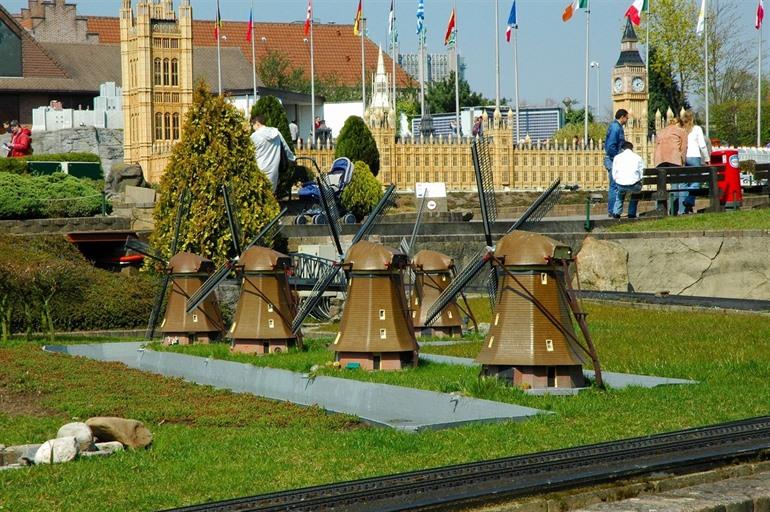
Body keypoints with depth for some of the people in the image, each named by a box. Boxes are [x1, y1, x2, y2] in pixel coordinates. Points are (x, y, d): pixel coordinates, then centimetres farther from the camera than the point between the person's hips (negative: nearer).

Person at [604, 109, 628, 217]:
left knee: (614, 186, 13)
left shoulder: (616, 126, 16)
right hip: (613, 160, -11)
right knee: (615, 186, -9)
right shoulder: (615, 128, -16)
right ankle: (613, 211, -8)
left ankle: (612, 210, 17)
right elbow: (611, 147, -23)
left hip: (614, 160, 11)